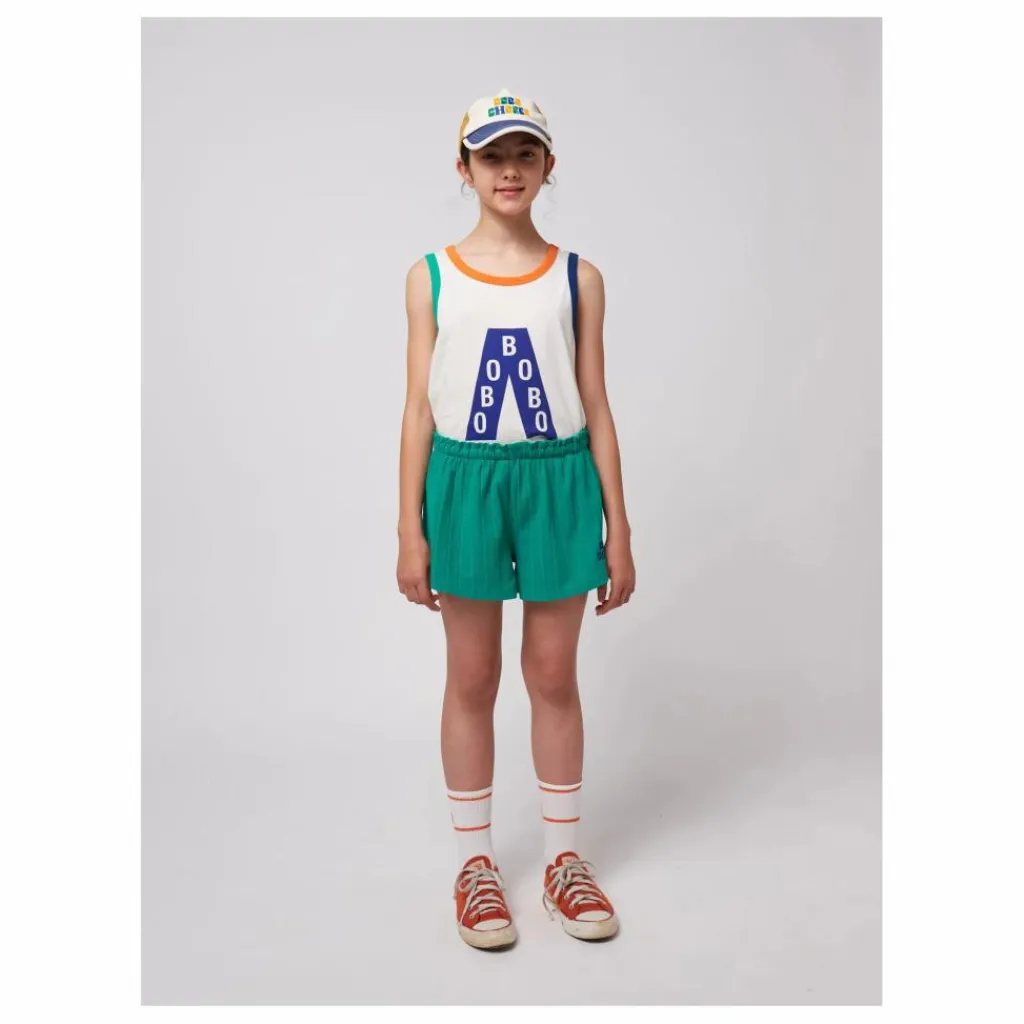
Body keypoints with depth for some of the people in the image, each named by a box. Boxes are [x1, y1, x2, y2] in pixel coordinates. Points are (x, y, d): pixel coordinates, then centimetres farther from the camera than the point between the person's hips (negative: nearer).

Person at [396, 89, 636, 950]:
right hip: (465, 483, 0)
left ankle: (565, 858, 27)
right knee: (472, 679, 9)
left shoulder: (578, 278, 4)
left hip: (558, 482, 1)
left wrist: (618, 531, 2)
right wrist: (410, 530, -2)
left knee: (554, 676, 10)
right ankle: (475, 864, 25)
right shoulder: (432, 277, 2)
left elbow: (596, 408, 4)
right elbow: (419, 409, 2)